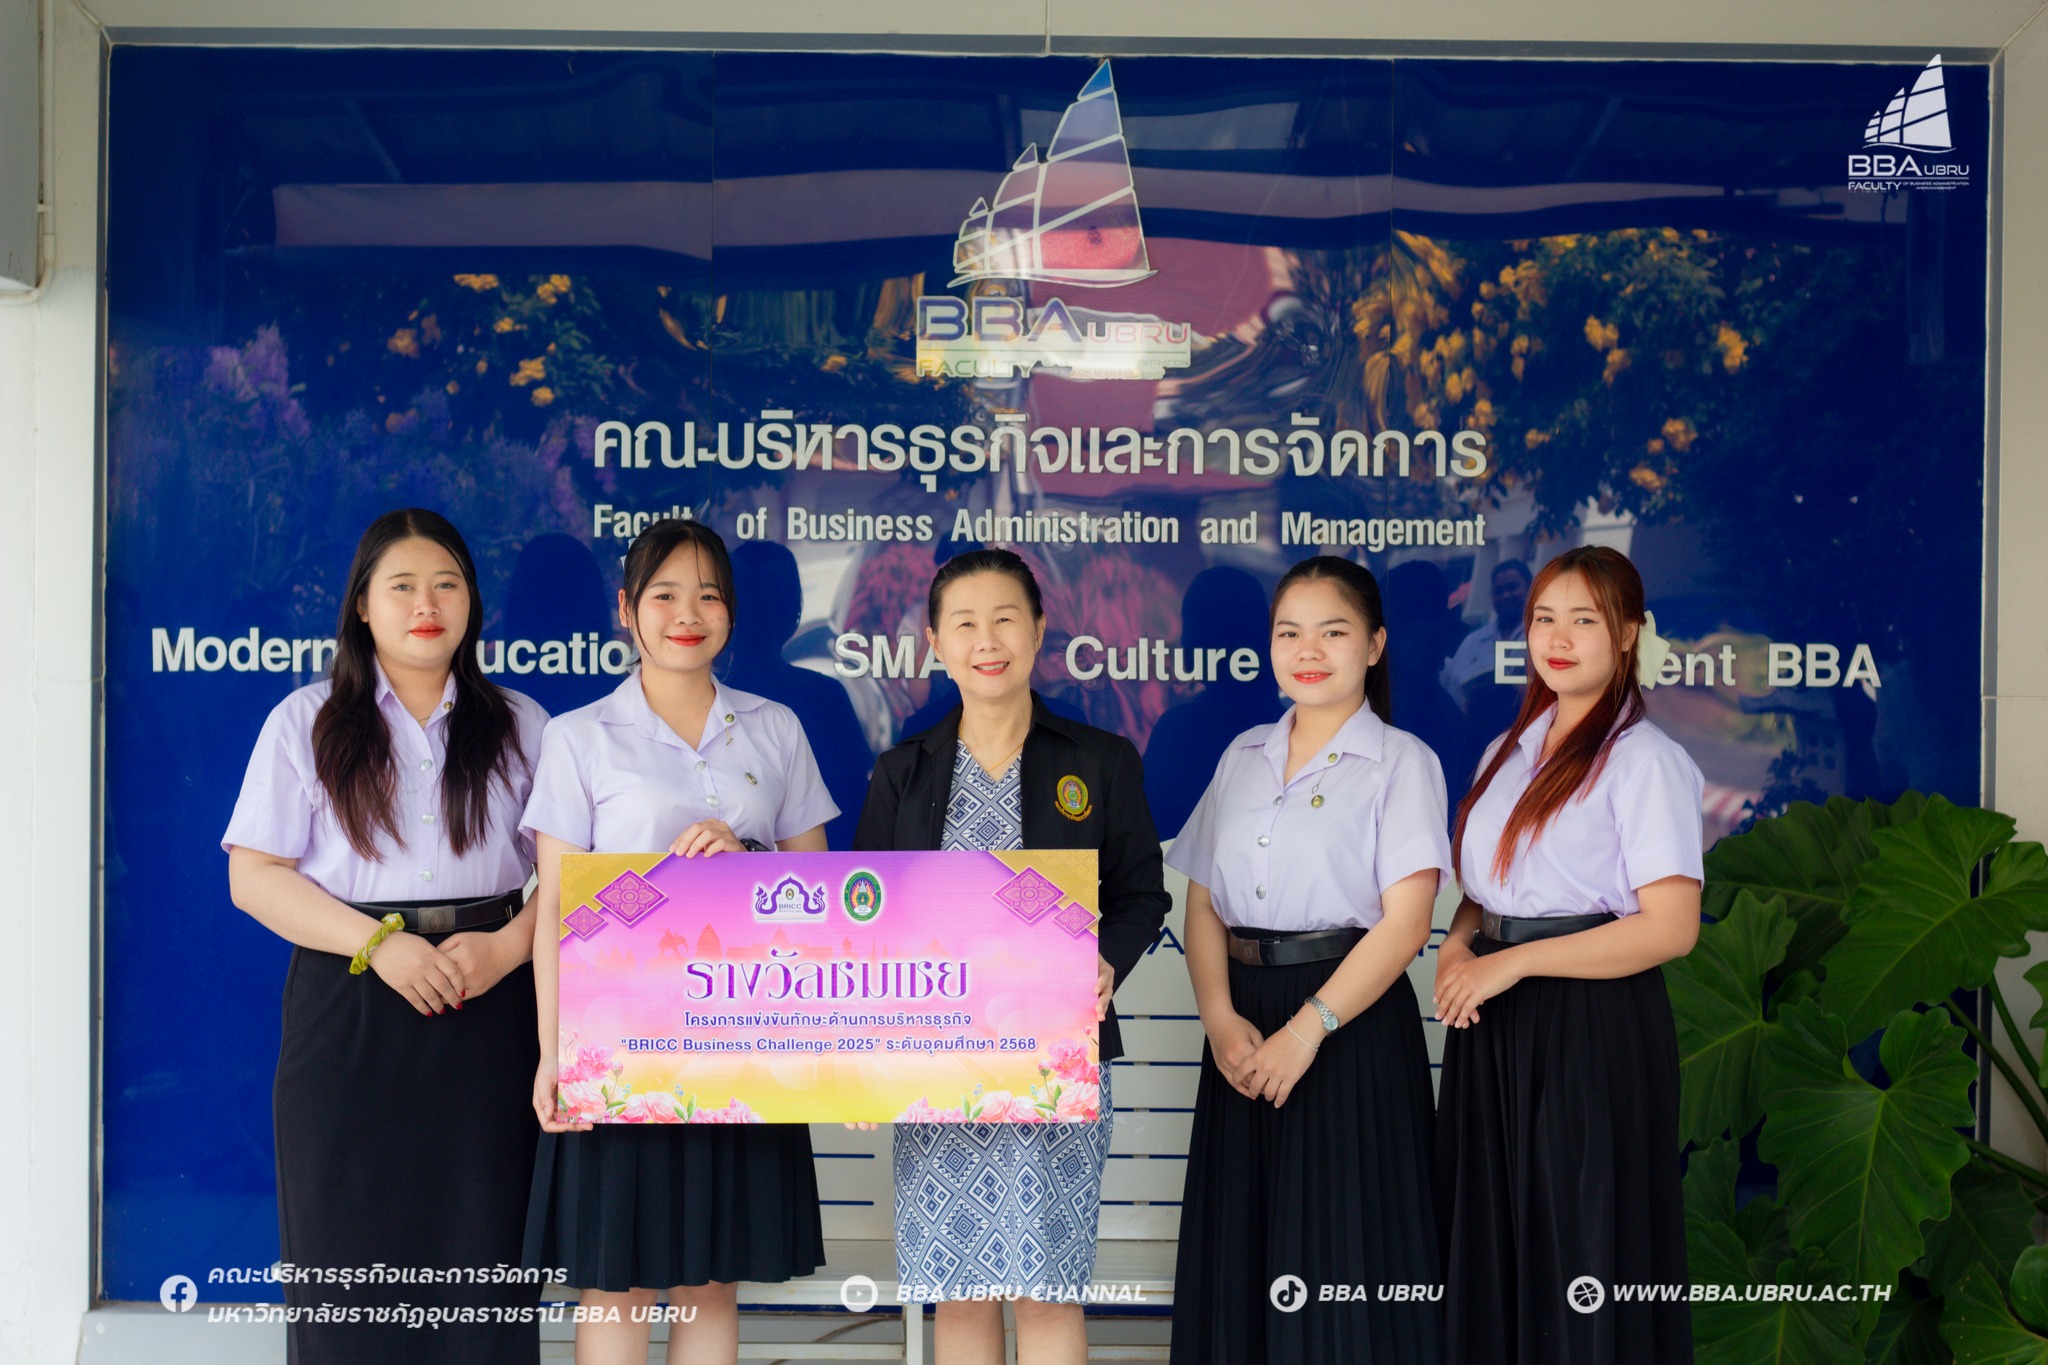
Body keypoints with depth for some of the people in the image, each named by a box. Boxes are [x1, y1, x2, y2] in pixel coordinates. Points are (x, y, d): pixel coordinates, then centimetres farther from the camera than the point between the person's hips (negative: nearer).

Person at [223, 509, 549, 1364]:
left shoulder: (520, 727, 12)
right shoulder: (308, 723, 7)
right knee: (351, 1258, 2)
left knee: (481, 1255, 0)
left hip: (488, 1016, 1)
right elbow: (254, 877, 0)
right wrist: (377, 943, -12)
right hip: (350, 1013, -1)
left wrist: (507, 947, -12)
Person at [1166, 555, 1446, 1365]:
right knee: (1241, 1248, 10)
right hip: (1244, 1023, 5)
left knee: (1338, 1248, 1)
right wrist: (1220, 1018, -9)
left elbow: (1405, 921, -12)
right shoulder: (1243, 757, 11)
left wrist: (1308, 1029, -18)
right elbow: (1202, 903, 7)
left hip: (1353, 1026, -5)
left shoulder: (1401, 761, -4)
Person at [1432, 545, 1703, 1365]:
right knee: (1489, 1242, 10)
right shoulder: (1510, 751, 14)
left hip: (1593, 1026, -7)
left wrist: (1512, 961, -17)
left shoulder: (1644, 759, -9)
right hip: (1493, 1026, 7)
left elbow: (1671, 927, -16)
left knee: (1582, 1248, 2)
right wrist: (1456, 948, -3)